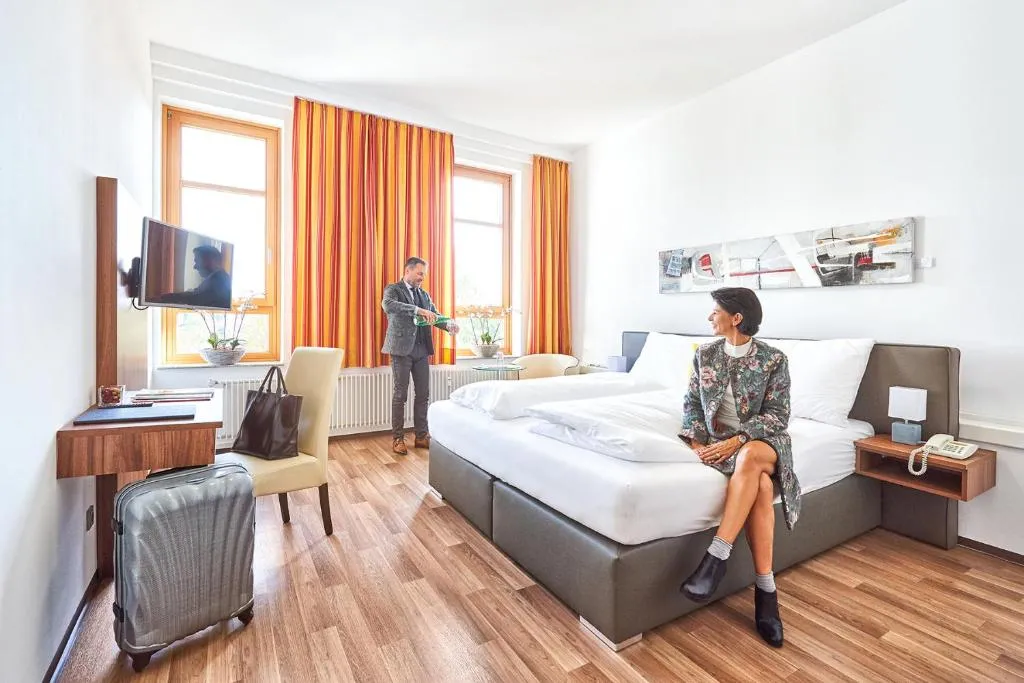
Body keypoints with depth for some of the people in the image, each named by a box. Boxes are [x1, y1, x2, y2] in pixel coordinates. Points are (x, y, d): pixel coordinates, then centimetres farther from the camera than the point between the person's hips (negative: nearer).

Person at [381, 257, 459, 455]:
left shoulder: (424, 294, 17)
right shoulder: (393, 289, -2)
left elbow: (435, 315, 13)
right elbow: (388, 305, -24)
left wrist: (449, 325, -10)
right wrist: (418, 310, -35)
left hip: (421, 349, 6)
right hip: (402, 349, -6)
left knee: (423, 394, 8)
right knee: (400, 395, 1)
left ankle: (422, 436, 18)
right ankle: (397, 438, 12)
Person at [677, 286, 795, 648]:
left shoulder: (773, 359, -5)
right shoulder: (705, 354, 4)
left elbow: (777, 415, -7)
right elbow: (691, 403, 6)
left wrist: (737, 440, -21)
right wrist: (697, 441, -10)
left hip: (762, 439, -1)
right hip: (718, 440, 1)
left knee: (750, 458, -38)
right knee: (761, 485, -29)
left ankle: (716, 556, -32)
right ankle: (766, 590, -19)